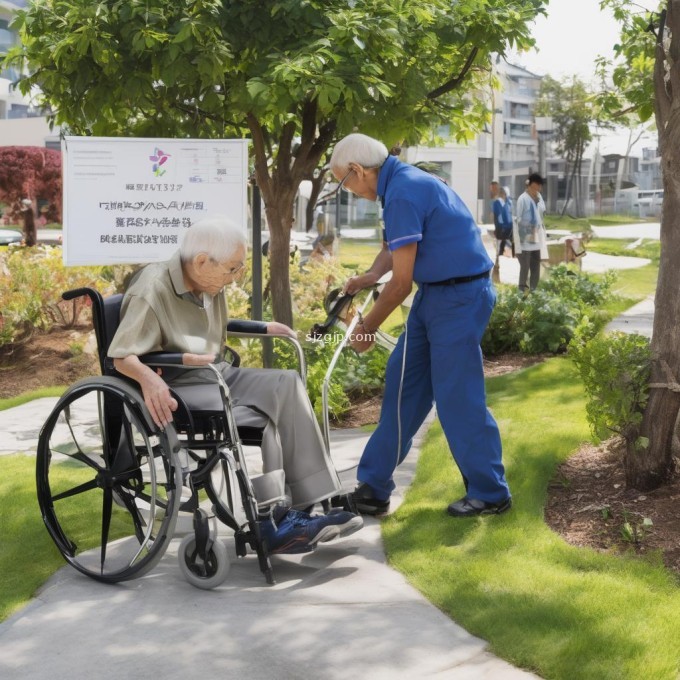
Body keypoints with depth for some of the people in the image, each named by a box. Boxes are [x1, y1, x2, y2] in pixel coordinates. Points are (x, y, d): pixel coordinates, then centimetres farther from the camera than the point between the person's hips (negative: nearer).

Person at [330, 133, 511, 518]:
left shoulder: (402, 194, -21)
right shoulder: (403, 180, 10)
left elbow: (401, 283, -18)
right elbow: (393, 245, 23)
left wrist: (367, 328, -6)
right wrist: (371, 276, 3)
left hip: (459, 298, -10)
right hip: (437, 294, 10)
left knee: (457, 396, -3)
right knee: (403, 384, 11)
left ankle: (490, 493, 10)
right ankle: (373, 485, 17)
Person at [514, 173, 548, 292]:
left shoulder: (539, 197, 8)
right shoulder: (523, 199, -13)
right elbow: (519, 219, -12)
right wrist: (521, 239, -15)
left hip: (537, 237, 7)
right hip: (526, 238, -7)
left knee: (536, 265, 9)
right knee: (525, 266, -4)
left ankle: (534, 290, 16)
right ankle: (523, 290, 4)